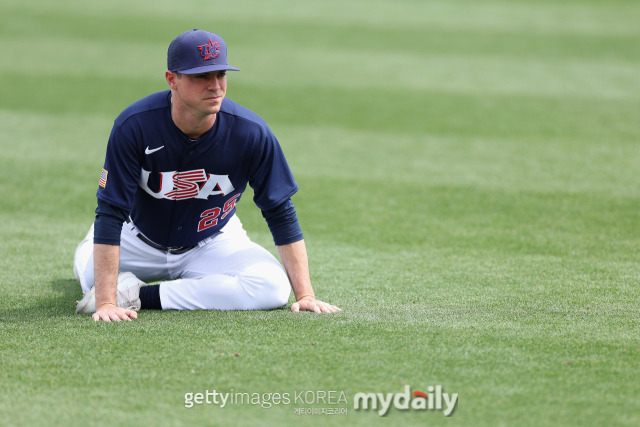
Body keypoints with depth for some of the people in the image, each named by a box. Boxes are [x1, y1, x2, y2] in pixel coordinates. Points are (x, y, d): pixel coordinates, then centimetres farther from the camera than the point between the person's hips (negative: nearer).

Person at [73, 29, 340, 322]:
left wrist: (304, 294, -19)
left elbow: (280, 214, -13)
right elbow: (110, 214, -29)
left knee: (273, 288, -25)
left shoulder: (252, 133, -24)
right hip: (140, 240, 0)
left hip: (214, 243, 0)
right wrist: (106, 302, -37)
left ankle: (142, 295, -19)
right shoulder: (134, 126, -28)